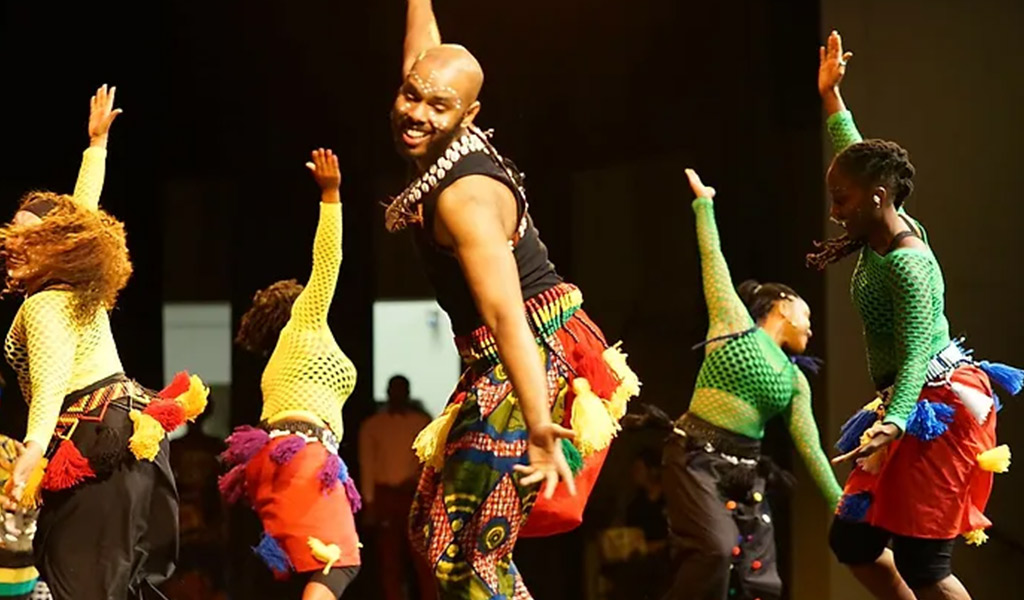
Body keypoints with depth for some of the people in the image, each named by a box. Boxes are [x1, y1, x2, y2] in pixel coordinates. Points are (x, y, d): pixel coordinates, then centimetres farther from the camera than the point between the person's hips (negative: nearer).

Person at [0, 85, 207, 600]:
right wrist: (97, 141, 39)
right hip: (131, 431, 9)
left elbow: (51, 381, -29)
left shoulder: (43, 306, -11)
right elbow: (82, 211, 28)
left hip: (94, 443, -9)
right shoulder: (80, 290, 13)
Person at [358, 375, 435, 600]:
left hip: (414, 494, -1)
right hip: (385, 495, 1)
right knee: (390, 562, 4)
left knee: (423, 559, -5)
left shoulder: (422, 422, 8)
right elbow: (367, 465, 4)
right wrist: (369, 501, -3)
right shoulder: (372, 426, 8)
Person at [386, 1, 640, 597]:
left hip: (533, 365, -10)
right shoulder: (449, 146, 2)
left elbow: (505, 314, -35)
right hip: (492, 367, 10)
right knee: (433, 527, 13)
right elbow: (424, 51, 22)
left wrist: (538, 429, -43)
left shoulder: (465, 196, -25)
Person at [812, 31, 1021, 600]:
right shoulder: (890, 227, 4)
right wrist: (830, 94, 27)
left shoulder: (907, 264, -21)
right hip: (914, 407, 10)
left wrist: (893, 425, -43)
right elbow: (858, 158, 22)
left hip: (940, 411, -10)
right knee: (852, 538, 10)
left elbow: (916, 356, -28)